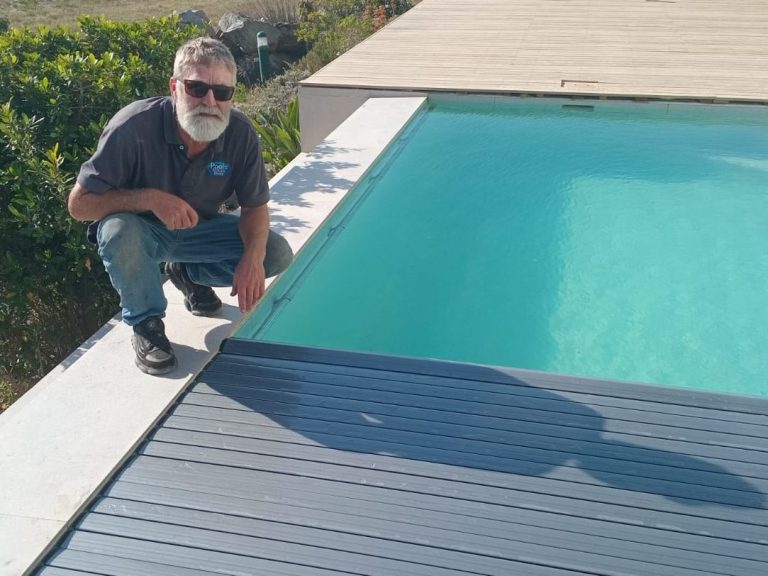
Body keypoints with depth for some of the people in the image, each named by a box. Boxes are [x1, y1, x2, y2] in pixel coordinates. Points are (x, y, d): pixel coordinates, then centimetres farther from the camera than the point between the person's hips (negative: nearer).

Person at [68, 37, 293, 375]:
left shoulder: (241, 132, -20)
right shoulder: (133, 127, -30)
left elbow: (255, 206, -9)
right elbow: (79, 204, -24)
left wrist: (252, 259, -29)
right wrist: (149, 198, -39)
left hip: (199, 228, 4)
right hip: (141, 231, -3)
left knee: (277, 255, -13)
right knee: (119, 231, -38)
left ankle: (188, 274, 14)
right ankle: (145, 323, -8)